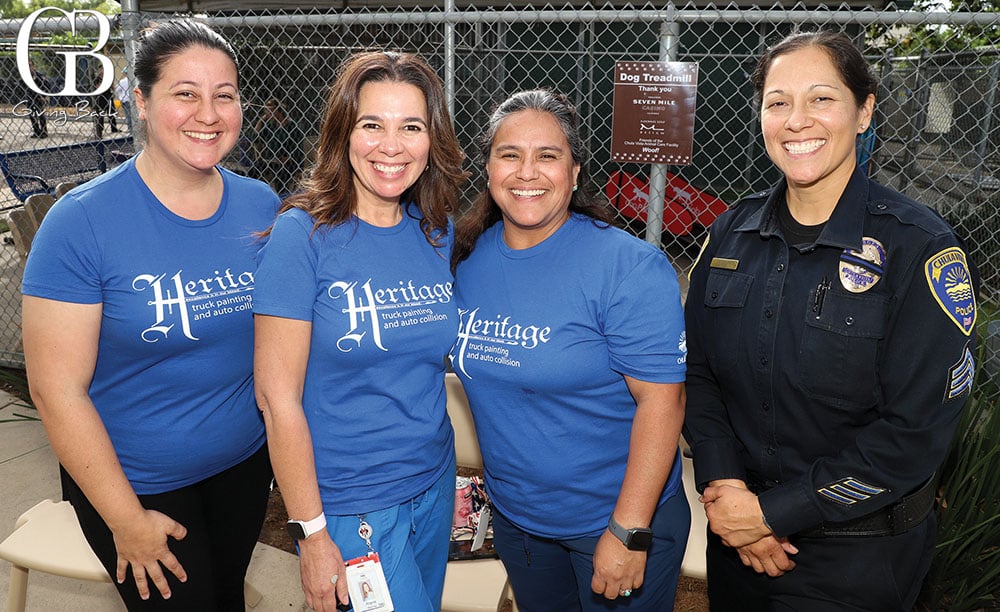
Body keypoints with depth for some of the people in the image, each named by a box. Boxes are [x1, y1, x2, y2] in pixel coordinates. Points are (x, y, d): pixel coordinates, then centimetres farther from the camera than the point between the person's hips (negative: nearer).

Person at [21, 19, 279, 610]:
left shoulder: (262, 206, -6)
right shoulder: (81, 222, -20)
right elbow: (57, 390, -17)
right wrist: (127, 520, -13)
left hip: (244, 463, 4)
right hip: (136, 485, -4)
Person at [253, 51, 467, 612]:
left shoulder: (437, 232, -1)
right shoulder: (304, 235, -17)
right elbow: (278, 397, -16)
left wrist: (453, 477, 9)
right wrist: (311, 534, -14)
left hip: (434, 488, 6)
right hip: (348, 505, -5)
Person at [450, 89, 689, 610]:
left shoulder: (630, 268, -20)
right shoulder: (468, 256, -4)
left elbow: (661, 400, -22)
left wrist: (628, 532, -21)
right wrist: (497, 485, 10)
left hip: (614, 520, -5)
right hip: (513, 517, 5)